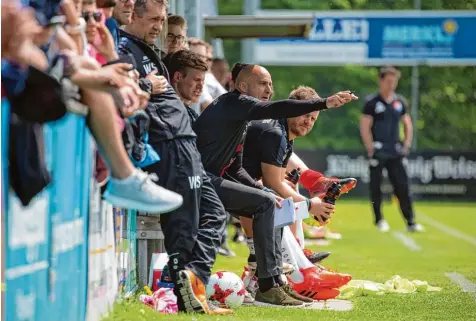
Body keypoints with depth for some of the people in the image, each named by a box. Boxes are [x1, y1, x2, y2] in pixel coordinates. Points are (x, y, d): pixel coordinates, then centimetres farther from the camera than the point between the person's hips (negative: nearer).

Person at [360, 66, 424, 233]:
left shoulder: (400, 102, 10)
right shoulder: (371, 102, -4)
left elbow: (407, 125, 20)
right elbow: (365, 128, -7)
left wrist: (406, 145, 9)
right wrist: (371, 149, -11)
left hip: (395, 152, 4)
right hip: (378, 152, -4)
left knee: (402, 187, -1)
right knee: (376, 187, 2)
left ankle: (410, 222, -1)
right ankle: (379, 220, 14)